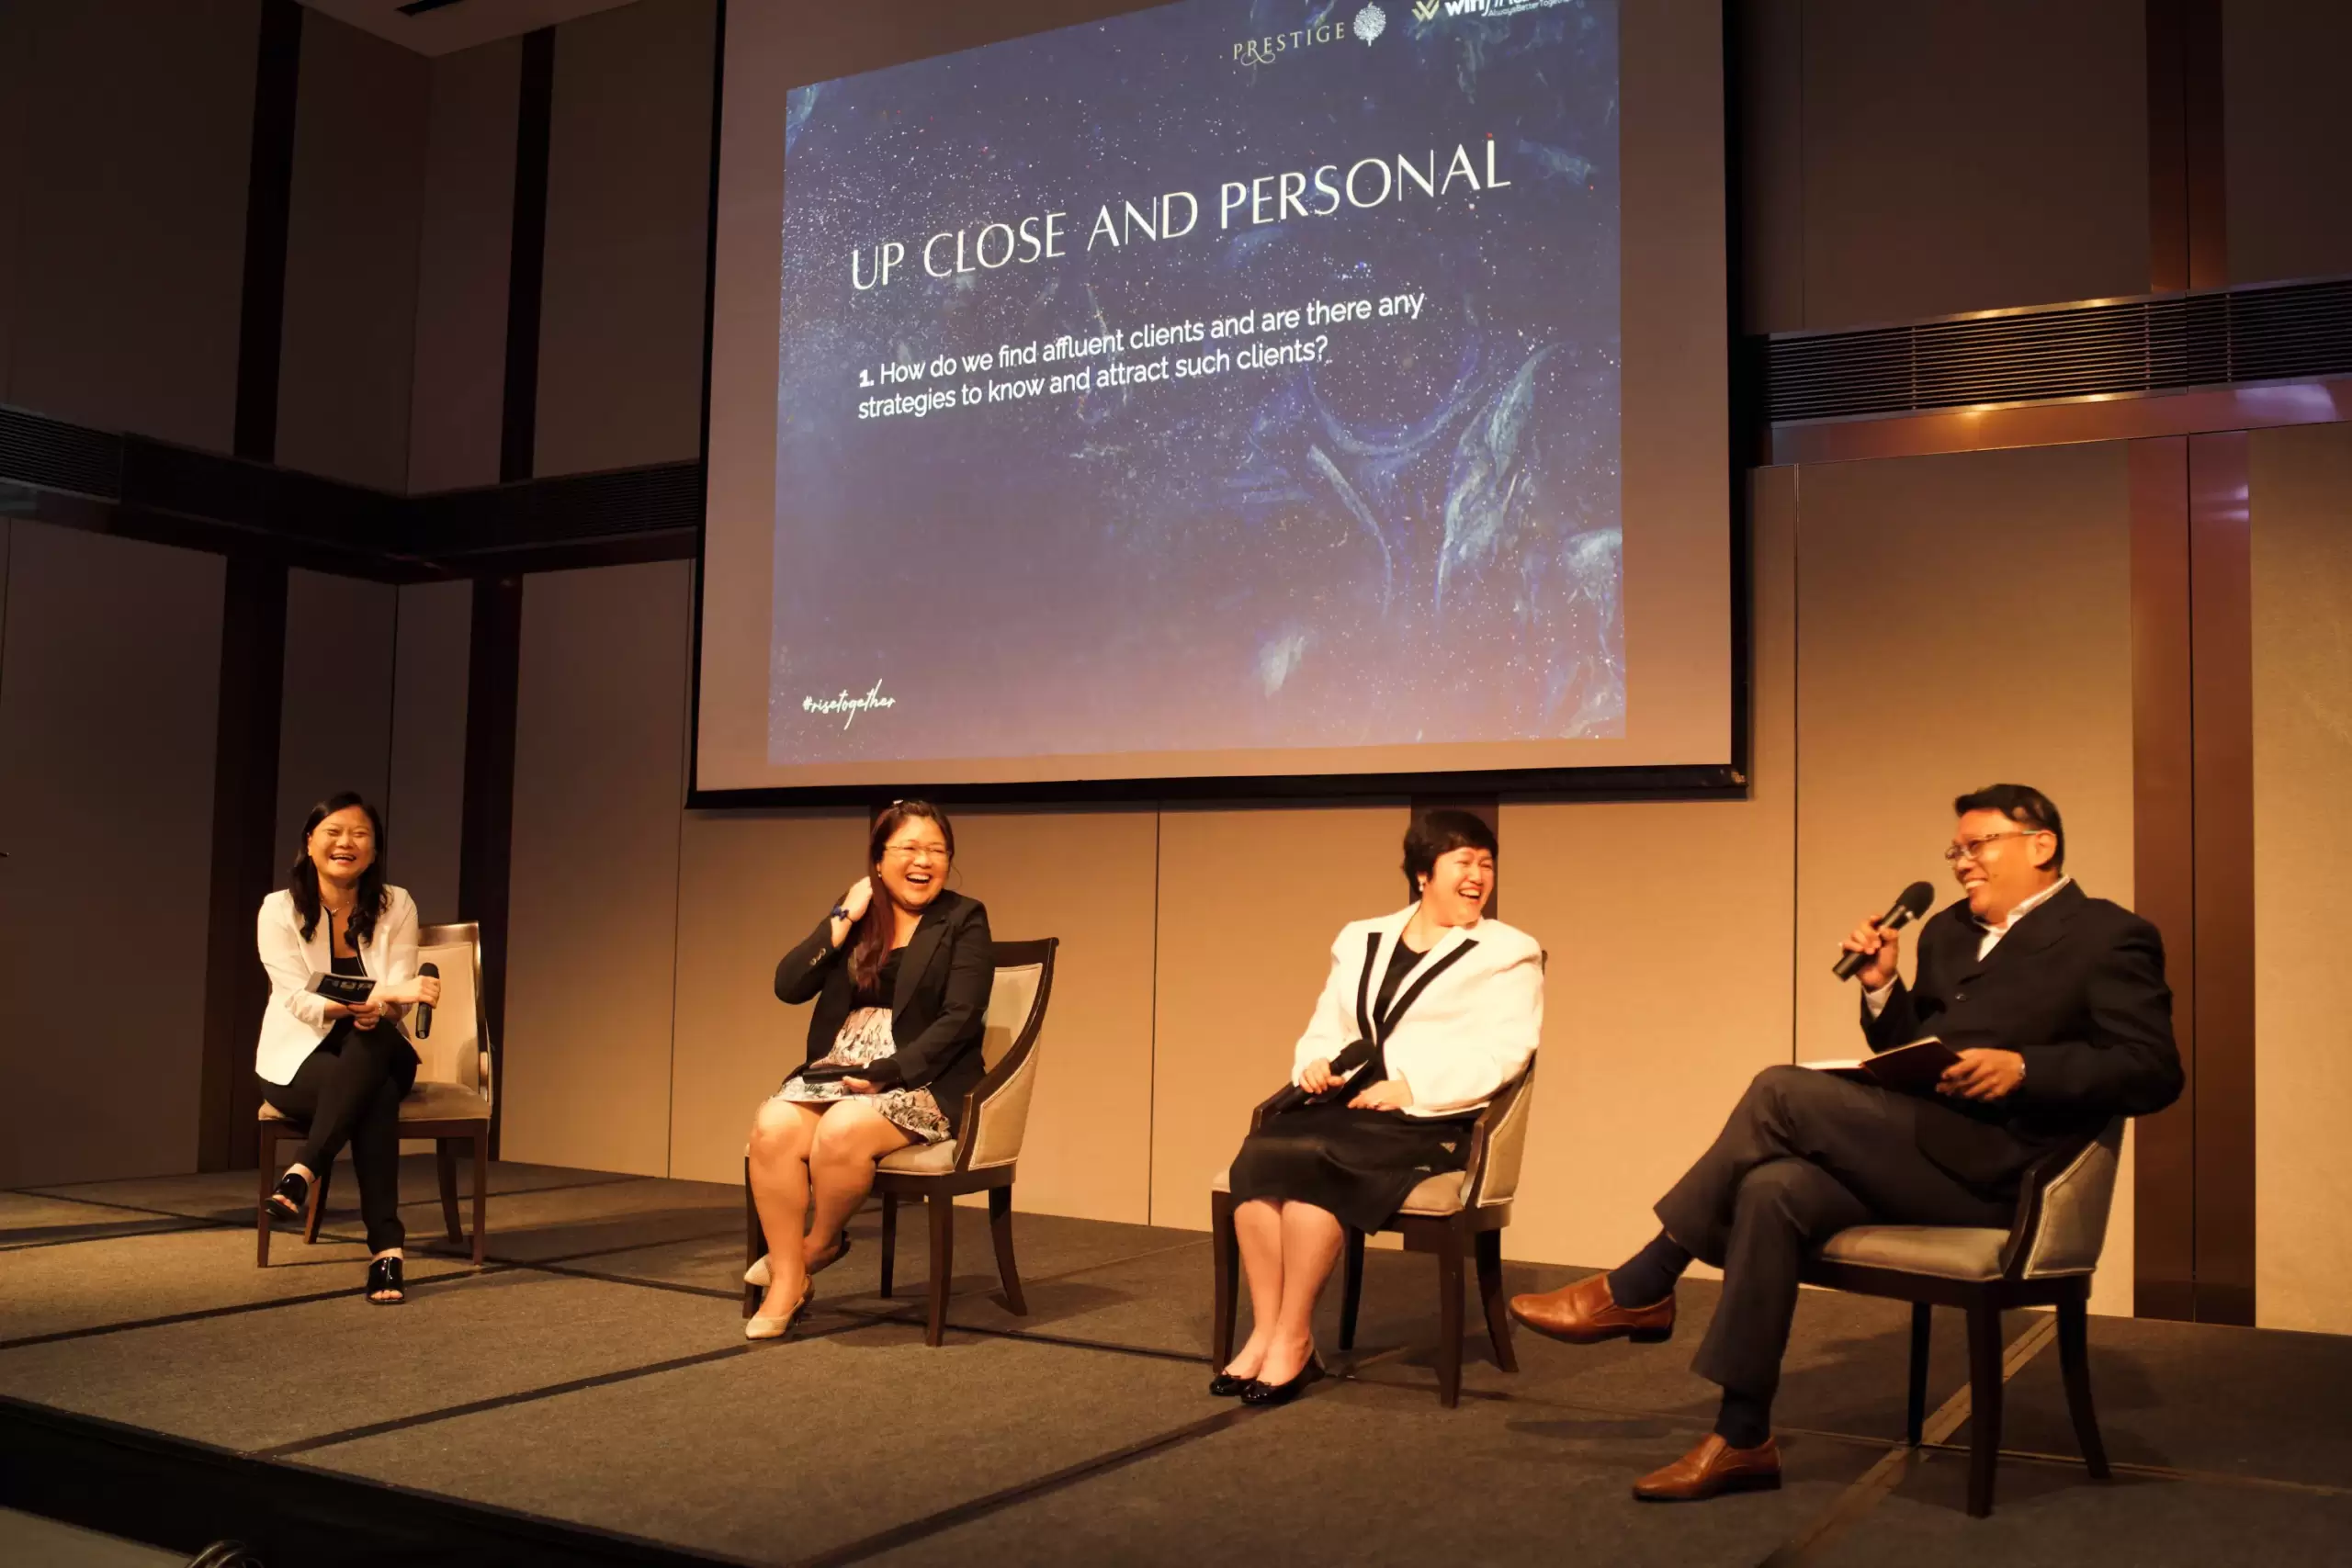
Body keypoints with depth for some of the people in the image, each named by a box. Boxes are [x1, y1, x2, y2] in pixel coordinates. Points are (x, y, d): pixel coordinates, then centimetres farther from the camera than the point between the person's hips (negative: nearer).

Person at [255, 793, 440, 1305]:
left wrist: (380, 1008, -34)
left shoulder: (396, 906, -2)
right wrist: (383, 993, -35)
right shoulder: (280, 909, -7)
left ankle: (302, 1172, -36)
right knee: (377, 1094, -34)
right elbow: (301, 1000, -19)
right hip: (298, 1059, -2)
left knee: (372, 1039, -36)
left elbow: (397, 1000, -8)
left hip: (377, 1056, 2)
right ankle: (386, 1246, -37)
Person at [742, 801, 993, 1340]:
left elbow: (960, 1019, -10)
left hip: (921, 1079, -4)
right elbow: (789, 986, 2)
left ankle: (820, 1243, -2)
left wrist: (884, 1073, -18)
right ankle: (787, 1279, -13)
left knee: (841, 1132, -33)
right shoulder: (854, 916, 13)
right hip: (837, 1069, 4)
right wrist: (844, 919, -5)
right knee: (772, 1129, -26)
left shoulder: (964, 921, 1)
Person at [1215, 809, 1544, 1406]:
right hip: (1345, 1106, 5)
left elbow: (1504, 1052, -6)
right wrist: (1314, 1063, -2)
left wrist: (1414, 1087, -17)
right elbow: (1325, 1029, 23)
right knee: (1257, 1155, -26)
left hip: (1430, 1122, -5)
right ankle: (1265, 1333, -22)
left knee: (1305, 1159, -31)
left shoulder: (1507, 954, 6)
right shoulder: (1361, 940, 22)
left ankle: (1293, 1342, -20)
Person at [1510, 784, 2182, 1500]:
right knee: (1773, 1189, -21)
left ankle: (1639, 1289, -11)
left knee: (1783, 1090, -21)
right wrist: (1882, 987, 6)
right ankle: (1742, 1439, -16)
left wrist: (2021, 1068, -20)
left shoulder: (2108, 937, 1)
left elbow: (2153, 1072, -9)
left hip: (1992, 1171, -7)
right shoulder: (1949, 931, 23)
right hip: (1918, 1151, 7)